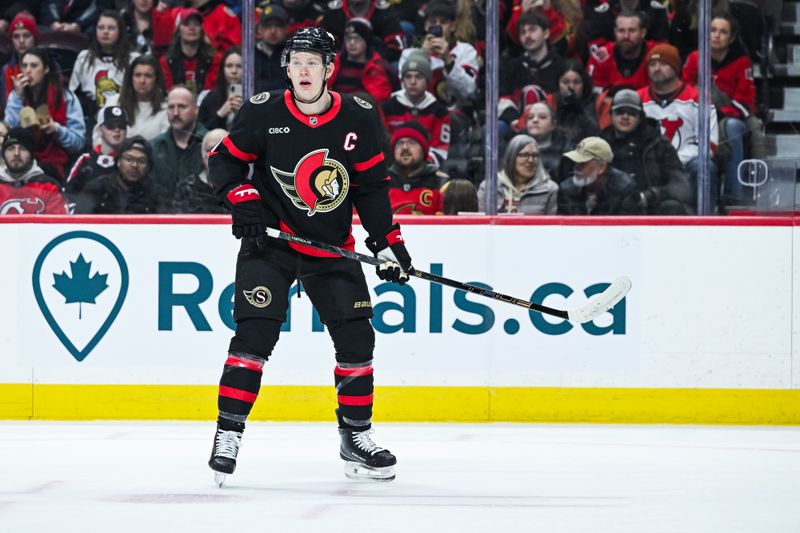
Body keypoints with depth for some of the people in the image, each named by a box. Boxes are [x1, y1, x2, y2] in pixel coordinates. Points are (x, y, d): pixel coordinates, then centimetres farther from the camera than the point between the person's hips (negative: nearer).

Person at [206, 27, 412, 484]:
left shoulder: (358, 119, -4)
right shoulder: (263, 113, -10)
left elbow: (372, 185, 4)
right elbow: (224, 159, 0)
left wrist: (389, 242, -2)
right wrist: (242, 197, -18)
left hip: (332, 248, 3)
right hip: (270, 240, -3)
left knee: (356, 338, 1)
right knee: (254, 335, -15)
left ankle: (357, 438, 16)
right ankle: (228, 435, -9)